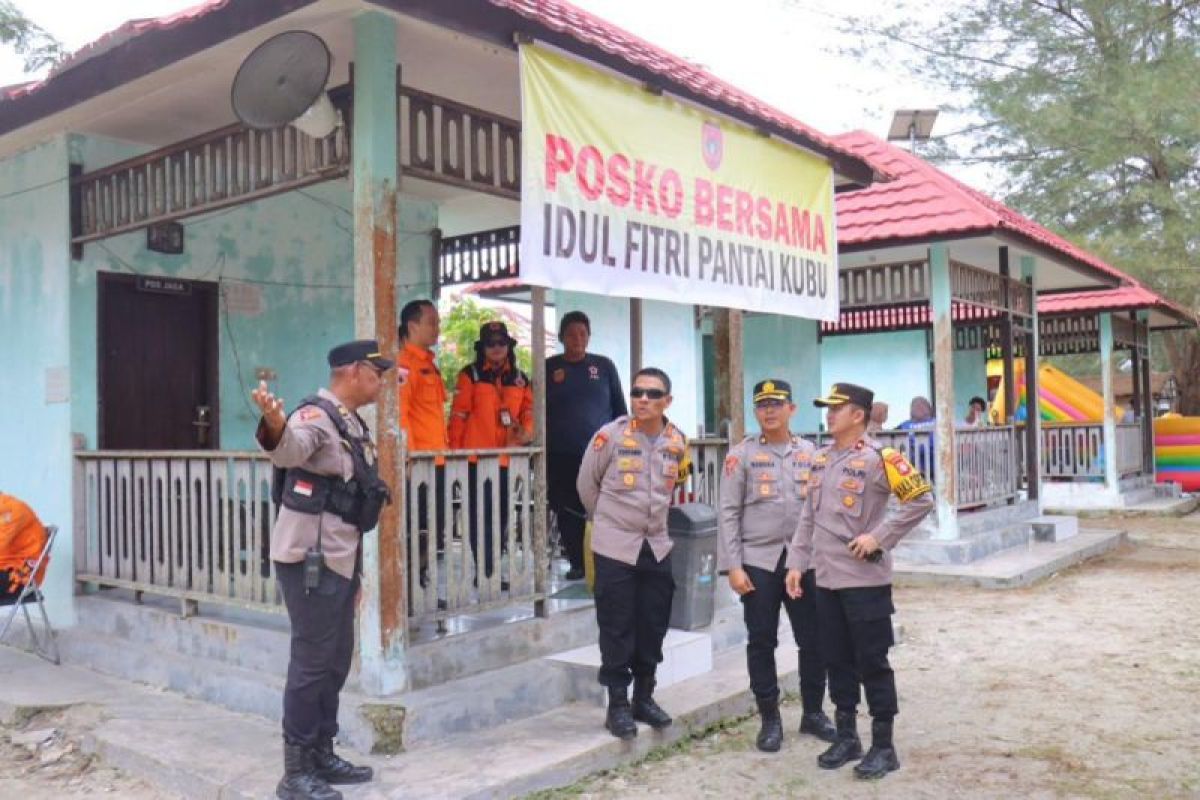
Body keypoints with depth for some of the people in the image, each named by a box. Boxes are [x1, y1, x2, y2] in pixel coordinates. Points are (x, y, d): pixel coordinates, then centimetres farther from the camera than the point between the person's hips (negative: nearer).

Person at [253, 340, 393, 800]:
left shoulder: (352, 424, 14)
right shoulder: (316, 416, -15)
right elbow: (290, 449, -39)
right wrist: (275, 427, -62)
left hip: (338, 560, 9)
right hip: (309, 561, -9)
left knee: (335, 662, 15)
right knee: (312, 663, -4)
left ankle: (322, 755, 27)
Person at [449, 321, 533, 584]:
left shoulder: (520, 379, 12)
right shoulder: (470, 375, -1)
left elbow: (529, 411, 12)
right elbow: (458, 416, -4)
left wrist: (526, 431, -10)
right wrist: (455, 452, -8)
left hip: (507, 458, 5)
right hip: (477, 457, -5)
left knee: (501, 515, 11)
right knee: (480, 516, -2)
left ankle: (492, 570, 22)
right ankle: (485, 572, 3)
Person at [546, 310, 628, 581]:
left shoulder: (604, 366, 7)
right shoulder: (549, 368, 7)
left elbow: (619, 407, 10)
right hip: (561, 456, 1)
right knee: (567, 513, 3)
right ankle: (578, 563, 13)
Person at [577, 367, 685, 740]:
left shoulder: (678, 441, 0)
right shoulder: (611, 435, -13)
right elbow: (586, 484, 0)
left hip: (657, 545, 4)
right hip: (615, 546, -4)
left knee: (653, 626, 11)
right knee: (617, 628, 1)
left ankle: (644, 697, 26)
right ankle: (618, 705, 13)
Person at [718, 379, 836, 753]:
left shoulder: (810, 453, 8)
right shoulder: (741, 454, 0)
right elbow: (729, 513, -3)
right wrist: (732, 566, -9)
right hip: (758, 561, -2)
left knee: (813, 639, 7)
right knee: (761, 642, 5)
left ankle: (813, 712, 25)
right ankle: (769, 719, 19)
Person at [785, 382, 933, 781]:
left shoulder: (879, 458, -11)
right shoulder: (820, 458, 11)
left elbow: (921, 500, -14)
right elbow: (809, 516, 15)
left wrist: (879, 537, -16)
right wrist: (797, 562, 10)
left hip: (865, 580, -7)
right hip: (826, 579, 7)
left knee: (872, 663, 2)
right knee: (837, 661, 14)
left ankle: (883, 746, 14)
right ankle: (846, 737, 27)